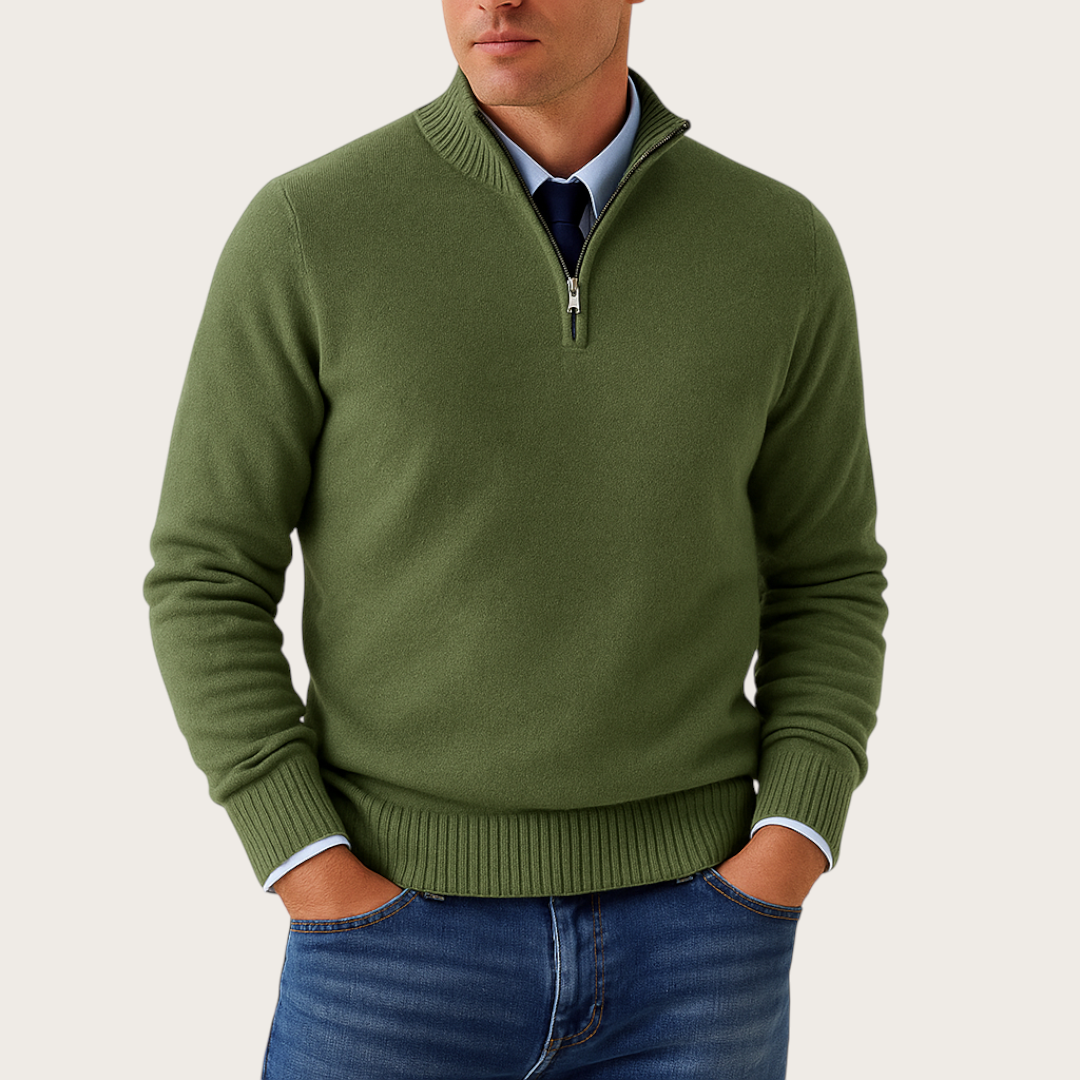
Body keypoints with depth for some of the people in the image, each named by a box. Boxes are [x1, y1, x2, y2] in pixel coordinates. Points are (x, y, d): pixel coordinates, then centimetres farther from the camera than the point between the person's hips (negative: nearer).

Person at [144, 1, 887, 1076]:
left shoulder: (780, 248, -1)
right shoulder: (307, 233, -8)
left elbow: (824, 582, 7)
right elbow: (206, 581, -4)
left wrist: (789, 852, -8)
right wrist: (309, 871, -14)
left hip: (684, 934, 2)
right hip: (407, 934, -1)